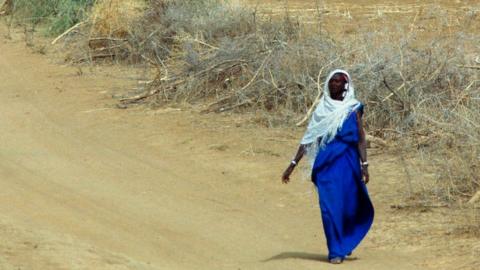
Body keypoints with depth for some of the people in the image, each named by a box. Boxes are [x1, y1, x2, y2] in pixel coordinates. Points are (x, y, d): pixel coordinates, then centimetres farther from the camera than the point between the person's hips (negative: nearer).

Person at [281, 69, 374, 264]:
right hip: (326, 162, 1)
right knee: (330, 206, -5)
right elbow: (308, 138, 8)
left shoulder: (353, 109, 2)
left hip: (347, 162, -1)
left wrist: (364, 164, -13)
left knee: (350, 205, 5)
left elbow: (361, 138, -2)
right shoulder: (322, 109, 7)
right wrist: (293, 164, 3)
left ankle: (345, 244, 30)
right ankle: (335, 251, 3)